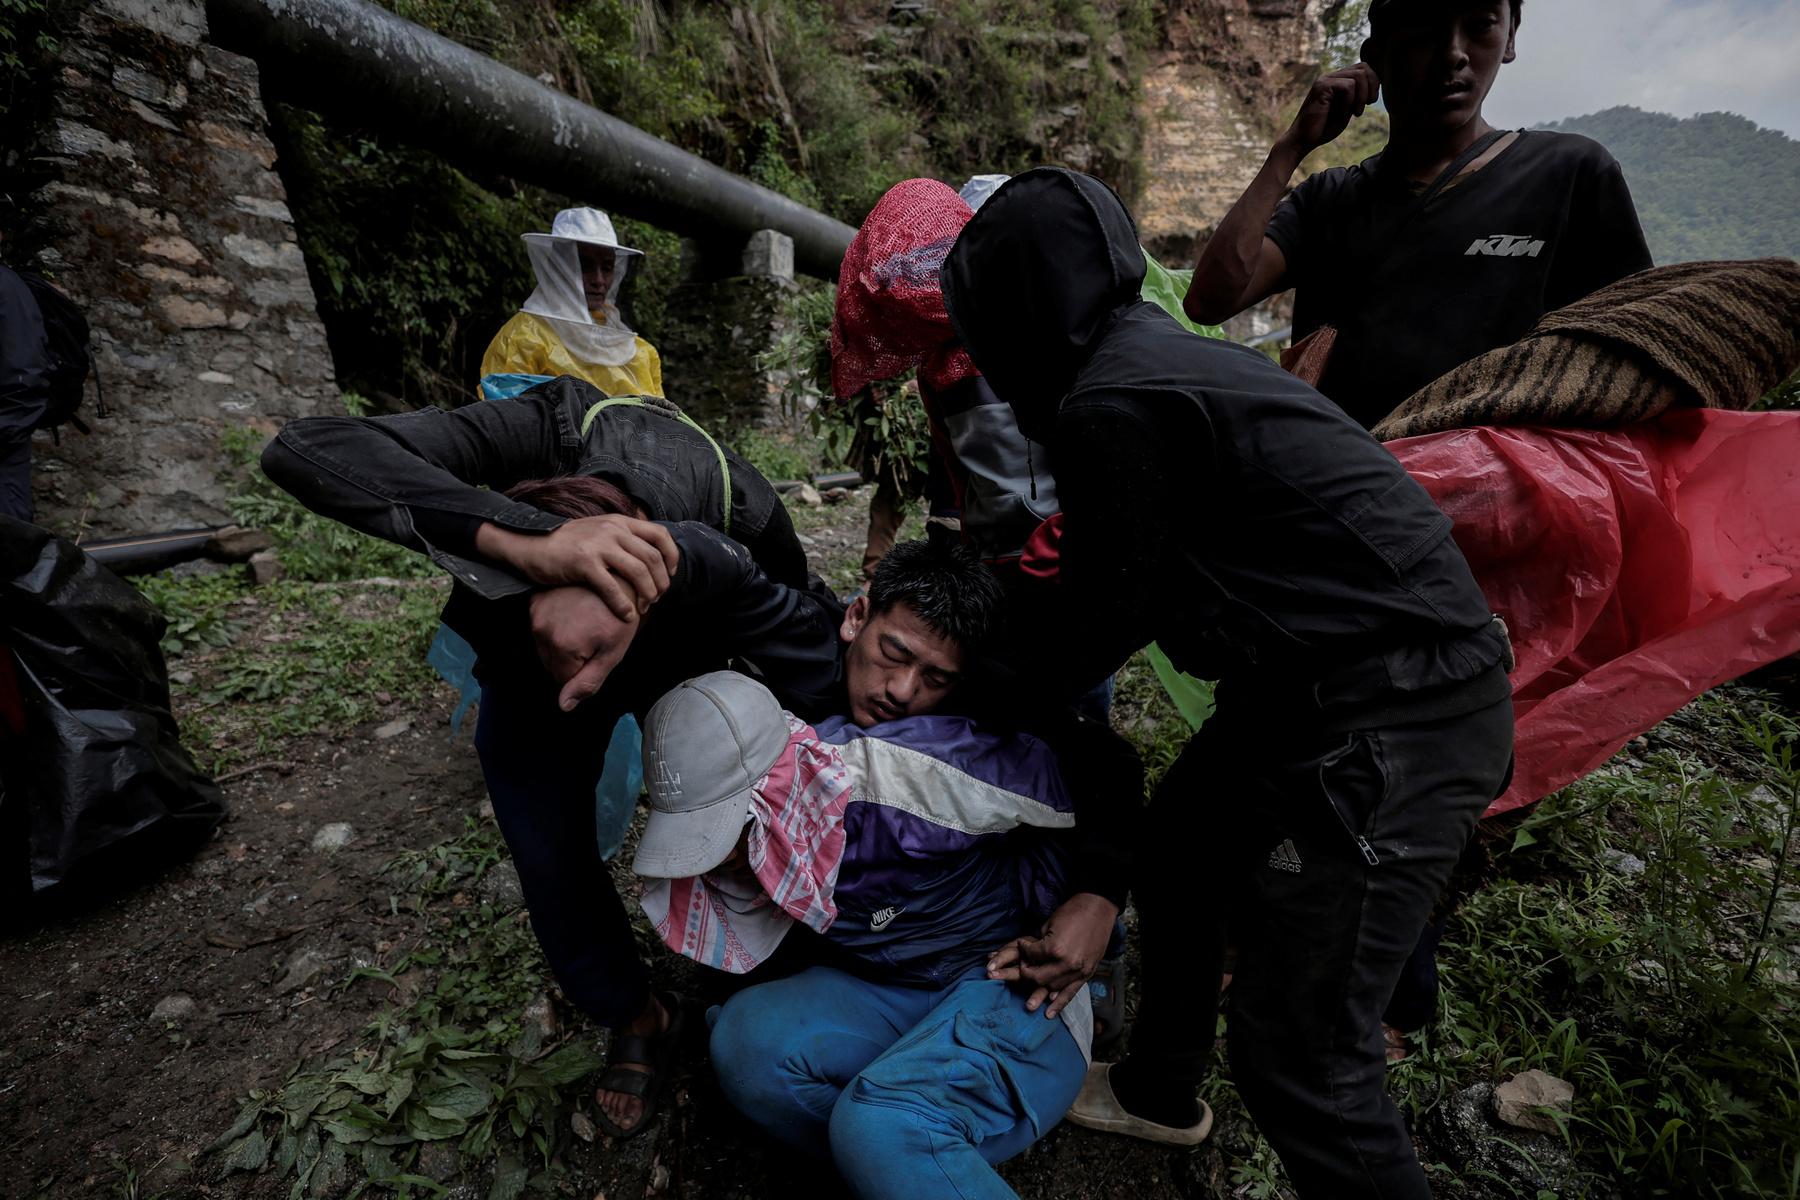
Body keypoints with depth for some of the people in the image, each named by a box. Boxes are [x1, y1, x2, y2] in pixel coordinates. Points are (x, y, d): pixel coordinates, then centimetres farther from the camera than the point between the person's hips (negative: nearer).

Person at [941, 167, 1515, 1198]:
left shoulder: (1110, 402, -19)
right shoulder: (1157, 351, 11)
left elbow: (1114, 616, -10)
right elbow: (1113, 577, 15)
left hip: (1389, 723, -10)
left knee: (1301, 1057, 0)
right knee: (1174, 857, 23)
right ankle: (1159, 1096, 48)